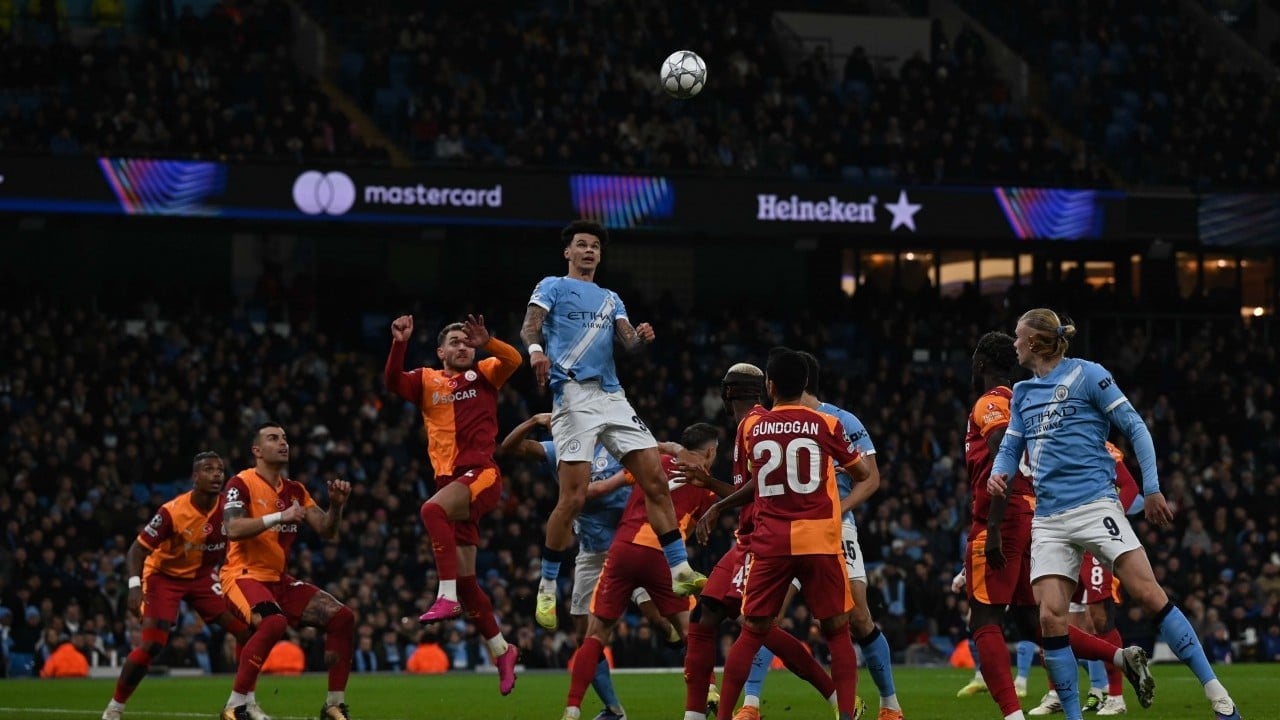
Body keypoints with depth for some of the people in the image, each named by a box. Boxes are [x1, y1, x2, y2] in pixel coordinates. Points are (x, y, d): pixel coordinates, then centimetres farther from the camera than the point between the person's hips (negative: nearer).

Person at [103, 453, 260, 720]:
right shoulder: (172, 512, -28)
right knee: (152, 645, -20)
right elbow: (137, 549, -24)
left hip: (202, 576, 5)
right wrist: (135, 585, -38)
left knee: (245, 629, -7)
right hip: (164, 576, -5)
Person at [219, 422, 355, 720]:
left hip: (279, 580, 7)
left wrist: (336, 505, -10)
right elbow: (234, 529, -24)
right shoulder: (241, 484, -8)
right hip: (244, 576, -7)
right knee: (274, 621, -36)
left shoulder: (295, 491, 12)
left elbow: (327, 531, 10)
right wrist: (280, 516, -30)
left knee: (342, 617, -4)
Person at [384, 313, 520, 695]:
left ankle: (448, 597, -37)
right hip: (448, 478, 5)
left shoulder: (484, 375, 8)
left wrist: (487, 342, -28)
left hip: (481, 473, -5)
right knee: (465, 575, 5)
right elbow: (393, 381, -4)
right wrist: (399, 344, -19)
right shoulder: (427, 381, 15)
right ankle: (500, 649, 18)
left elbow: (513, 361, -11)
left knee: (432, 510, -34)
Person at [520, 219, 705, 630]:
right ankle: (547, 588, 0)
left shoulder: (610, 299, 26)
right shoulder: (553, 287, 10)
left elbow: (628, 342, 12)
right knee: (573, 498, -12)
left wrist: (641, 337, -12)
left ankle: (680, 572, 0)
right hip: (573, 395, -6)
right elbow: (530, 327, -6)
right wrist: (535, 348, -29)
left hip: (612, 397, 6)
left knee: (657, 482, -3)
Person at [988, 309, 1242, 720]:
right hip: (1048, 517, 6)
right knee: (1050, 617, -9)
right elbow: (1011, 447, 23)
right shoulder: (1023, 393, 18)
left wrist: (1151, 489, -6)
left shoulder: (1086, 375, 0)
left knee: (1147, 593, -15)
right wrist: (998, 474, -1)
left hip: (1094, 505, -6)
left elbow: (1134, 428, 0)